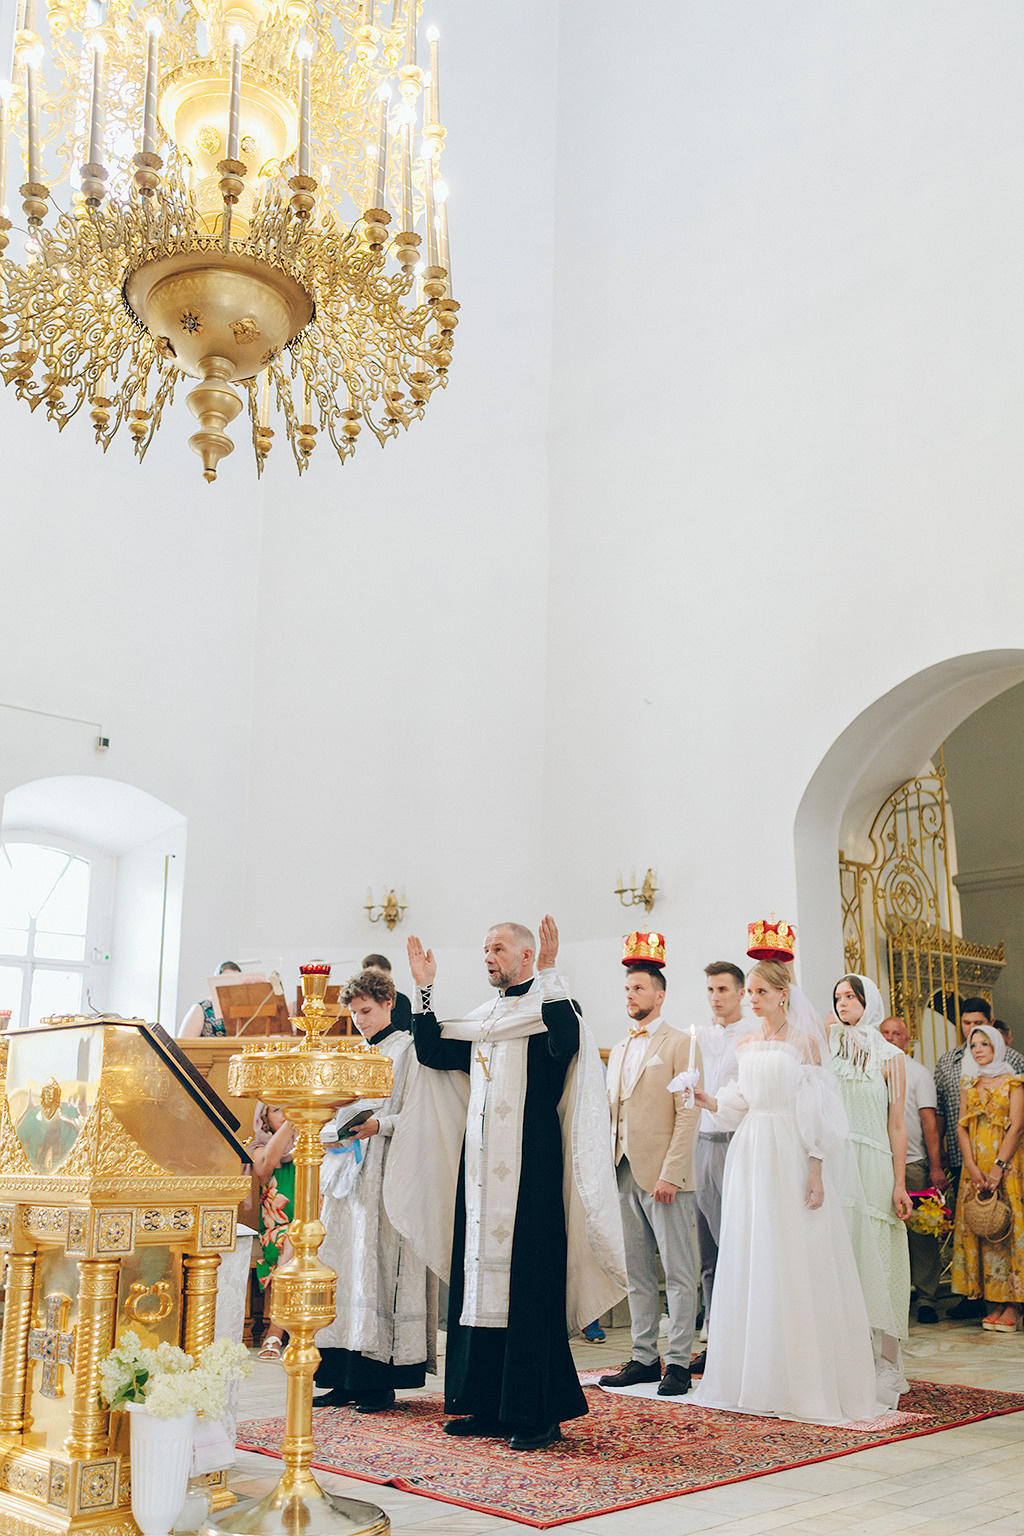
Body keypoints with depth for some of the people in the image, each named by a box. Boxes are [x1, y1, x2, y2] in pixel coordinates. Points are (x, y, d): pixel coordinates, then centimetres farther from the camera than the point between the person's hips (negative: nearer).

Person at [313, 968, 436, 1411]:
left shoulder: (408, 1050, -2)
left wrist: (379, 1126, -21)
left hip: (386, 1175, -7)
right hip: (348, 1171, 7)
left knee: (377, 1269, -8)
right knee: (342, 1266, 4)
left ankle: (380, 1380, -1)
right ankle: (345, 1378, 10)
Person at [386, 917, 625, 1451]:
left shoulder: (549, 1007, -4)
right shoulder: (481, 1019, 18)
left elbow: (566, 1044, -25)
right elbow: (432, 1054, 12)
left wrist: (549, 973, -27)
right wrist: (424, 991, 8)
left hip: (530, 1172, -7)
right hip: (480, 1169, 7)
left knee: (529, 1285, -5)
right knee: (479, 1280, 10)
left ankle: (538, 1413, 4)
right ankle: (488, 1405, 20)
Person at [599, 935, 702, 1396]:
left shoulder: (679, 1044, -5)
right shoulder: (619, 1051, 18)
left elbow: (688, 1113, -11)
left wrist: (670, 1173, -17)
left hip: (664, 1176, -7)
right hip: (624, 1173, 7)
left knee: (678, 1272, -1)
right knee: (637, 1273, 11)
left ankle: (678, 1362, 5)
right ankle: (644, 1357, 19)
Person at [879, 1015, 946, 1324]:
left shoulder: (918, 1073, 6)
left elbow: (929, 1121, 1)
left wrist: (936, 1167, -5)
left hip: (913, 1163, -2)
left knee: (920, 1230, -2)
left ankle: (926, 1298, 6)